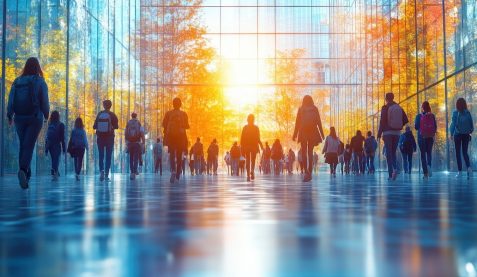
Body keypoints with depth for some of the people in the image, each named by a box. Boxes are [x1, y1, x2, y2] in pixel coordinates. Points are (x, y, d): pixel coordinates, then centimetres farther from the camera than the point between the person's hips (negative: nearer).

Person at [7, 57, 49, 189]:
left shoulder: (17, 82, 5)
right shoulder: (40, 82, -4)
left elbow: (11, 100, 2)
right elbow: (45, 102, -3)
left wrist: (10, 116, 7)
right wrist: (46, 115, 11)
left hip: (19, 118, 3)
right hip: (35, 118, -3)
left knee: (22, 145, 14)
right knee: (29, 146, -7)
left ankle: (26, 175, 16)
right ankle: (23, 170, -30)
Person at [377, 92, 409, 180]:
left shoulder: (385, 108, -5)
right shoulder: (399, 108, 8)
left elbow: (382, 121, -10)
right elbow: (406, 120, 5)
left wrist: (379, 133, -6)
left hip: (387, 132, -4)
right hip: (397, 133, 4)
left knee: (388, 153, -1)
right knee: (393, 152, 14)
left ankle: (390, 174, -10)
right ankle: (395, 168, -9)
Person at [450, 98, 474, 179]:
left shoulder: (455, 113, -8)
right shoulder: (468, 113, 0)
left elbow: (453, 124, -13)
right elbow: (471, 124, 2)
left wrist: (451, 134, -8)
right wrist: (470, 131, 14)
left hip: (458, 134, -3)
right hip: (466, 135, 3)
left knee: (458, 153, 6)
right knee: (465, 152, 11)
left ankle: (460, 172, 4)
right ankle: (468, 167, -13)